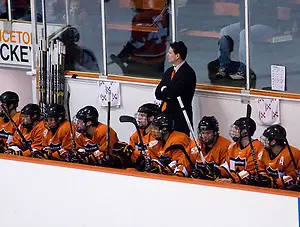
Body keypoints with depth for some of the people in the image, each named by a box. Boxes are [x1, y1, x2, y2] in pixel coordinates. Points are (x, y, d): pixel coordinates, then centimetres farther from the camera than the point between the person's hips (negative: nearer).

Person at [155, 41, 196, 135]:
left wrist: (164, 91, 1)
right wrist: (168, 93, -8)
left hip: (179, 118, -8)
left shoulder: (188, 73, -10)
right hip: (165, 115, 8)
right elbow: (157, 93, 10)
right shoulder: (169, 71, 17)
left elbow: (173, 93, -18)